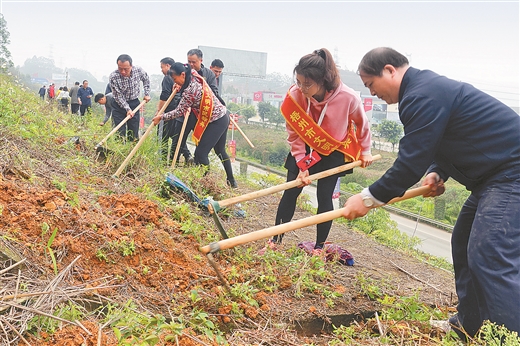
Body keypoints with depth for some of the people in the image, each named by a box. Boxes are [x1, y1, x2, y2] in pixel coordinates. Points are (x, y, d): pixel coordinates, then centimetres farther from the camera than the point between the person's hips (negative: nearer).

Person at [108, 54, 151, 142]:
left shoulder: (138, 70, -15)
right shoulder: (113, 77, -23)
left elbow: (146, 79, 7)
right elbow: (118, 96, -18)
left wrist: (147, 94, 5)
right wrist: (127, 109, -25)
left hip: (134, 104, 2)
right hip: (119, 106, -2)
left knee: (134, 134, 6)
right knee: (120, 134, -4)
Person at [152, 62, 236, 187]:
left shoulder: (189, 91, -24)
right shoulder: (195, 77, 2)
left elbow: (179, 111, -15)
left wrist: (161, 117, -5)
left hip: (215, 122, -10)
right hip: (223, 116, 10)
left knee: (200, 153, -7)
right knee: (220, 151, 22)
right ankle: (231, 182, 34)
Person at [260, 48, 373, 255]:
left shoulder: (348, 98, -30)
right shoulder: (295, 96, -27)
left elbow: (362, 122, -7)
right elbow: (294, 134, -15)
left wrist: (365, 150, 5)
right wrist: (301, 165, -18)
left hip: (333, 153, -1)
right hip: (305, 149, 1)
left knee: (324, 197, -3)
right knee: (290, 192, -2)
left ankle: (319, 247, 12)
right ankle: (275, 240, 8)